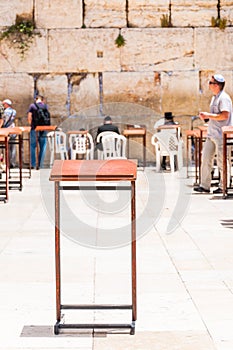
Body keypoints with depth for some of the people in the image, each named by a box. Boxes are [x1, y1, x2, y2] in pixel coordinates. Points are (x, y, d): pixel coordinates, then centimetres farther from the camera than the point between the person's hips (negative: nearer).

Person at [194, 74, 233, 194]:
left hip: (221, 135, -10)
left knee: (222, 161, -2)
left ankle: (223, 186, 8)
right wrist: (206, 116, 9)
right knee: (205, 158, 7)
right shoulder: (215, 97, 17)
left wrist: (208, 115, -17)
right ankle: (205, 186, 12)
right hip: (211, 134, 10)